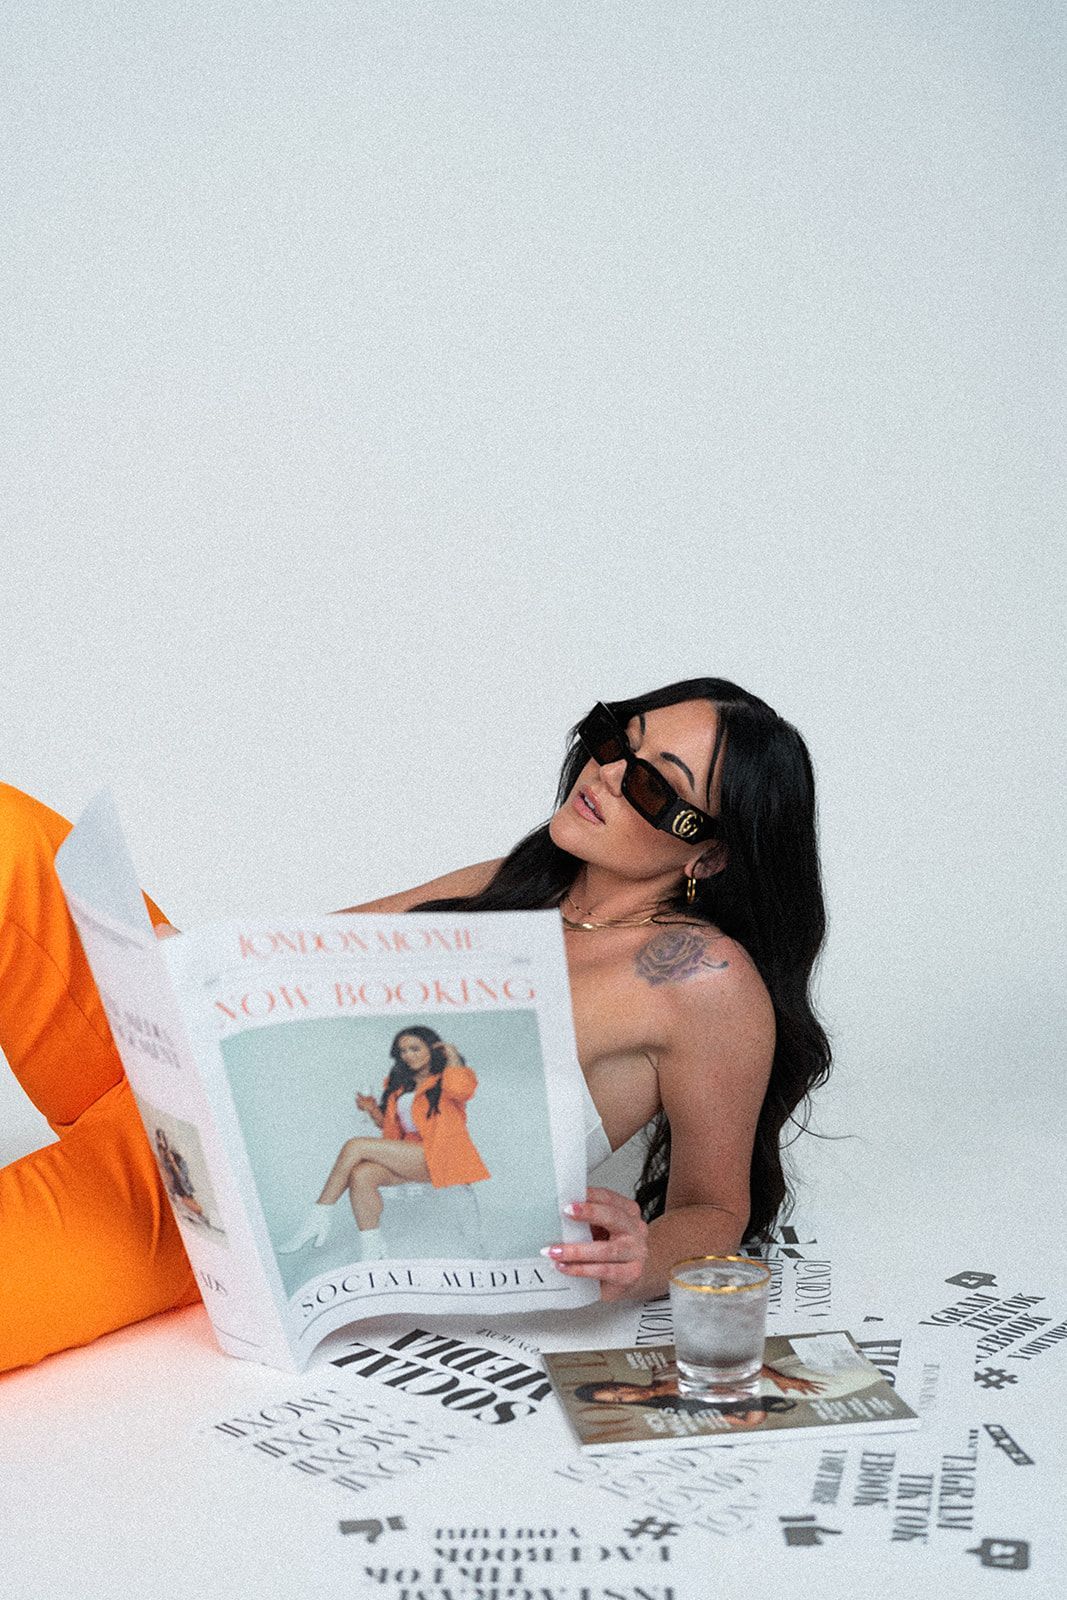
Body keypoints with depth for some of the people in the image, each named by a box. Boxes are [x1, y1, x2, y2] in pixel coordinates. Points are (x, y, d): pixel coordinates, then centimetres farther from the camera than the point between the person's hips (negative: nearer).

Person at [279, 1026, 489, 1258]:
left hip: (438, 1158, -7)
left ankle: (317, 1220, -18)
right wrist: (374, 1111, 12)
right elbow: (390, 1125, 32)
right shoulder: (399, 1085, 25)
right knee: (361, 1174, -27)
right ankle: (373, 1257, -28)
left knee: (355, 1147, -20)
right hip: (407, 1157, 7)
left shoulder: (446, 1080, 5)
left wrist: (452, 1058, -4)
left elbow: (459, 1090, -21)